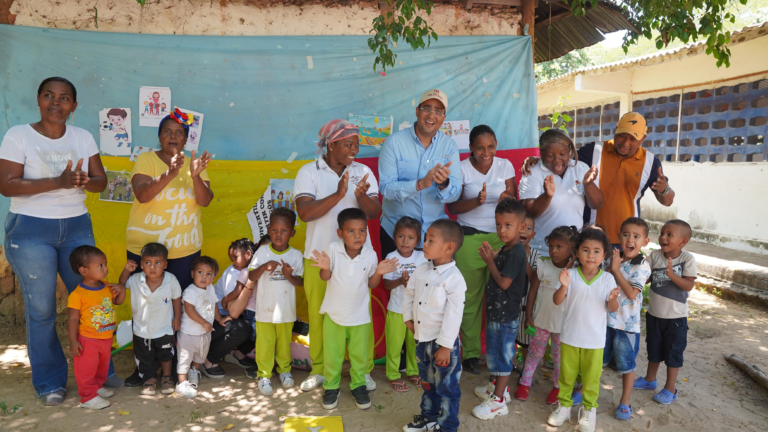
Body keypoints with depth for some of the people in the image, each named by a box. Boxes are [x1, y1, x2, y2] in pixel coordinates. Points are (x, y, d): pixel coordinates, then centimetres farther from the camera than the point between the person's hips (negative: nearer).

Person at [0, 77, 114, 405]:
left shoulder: (83, 138, 7)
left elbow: (101, 181, 6)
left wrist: (83, 181, -17)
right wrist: (58, 182, -22)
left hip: (77, 227, 3)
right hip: (30, 230, -3)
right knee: (41, 309, 3)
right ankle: (49, 382, 19)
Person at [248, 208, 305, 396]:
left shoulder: (296, 255, -6)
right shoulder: (262, 252, -5)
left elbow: (301, 281, -3)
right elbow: (251, 277, -5)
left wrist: (289, 276, -23)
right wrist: (263, 267, -23)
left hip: (286, 310, 1)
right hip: (265, 309, -1)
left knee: (284, 342, 16)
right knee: (265, 344, 6)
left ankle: (284, 370, 35)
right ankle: (264, 375, 21)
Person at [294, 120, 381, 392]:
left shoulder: (363, 172, 6)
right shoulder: (309, 172, -1)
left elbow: (375, 212, -1)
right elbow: (305, 212, -14)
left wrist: (362, 197, -22)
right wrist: (338, 194, -23)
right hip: (319, 256, -1)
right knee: (318, 314, 7)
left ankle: (364, 370, 19)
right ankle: (319, 369, 26)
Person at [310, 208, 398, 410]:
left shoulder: (370, 254, -13)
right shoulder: (333, 249, -16)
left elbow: (371, 284, -1)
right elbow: (325, 278, -7)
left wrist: (379, 272, -20)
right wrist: (325, 268, -29)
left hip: (360, 315, 1)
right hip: (334, 313, 0)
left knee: (359, 355, 13)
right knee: (332, 355, 12)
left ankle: (358, 385, 34)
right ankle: (331, 386, 32)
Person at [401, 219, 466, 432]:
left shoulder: (454, 278, -21)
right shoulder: (422, 270, 1)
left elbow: (454, 315, -21)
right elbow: (409, 293, 17)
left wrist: (445, 346, -19)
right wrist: (408, 318, 8)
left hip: (443, 342, -7)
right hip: (423, 339, 7)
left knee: (446, 387, 8)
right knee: (427, 383, 24)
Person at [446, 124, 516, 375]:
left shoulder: (505, 166, 5)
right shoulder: (462, 168, -2)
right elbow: (452, 207, -6)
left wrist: (507, 200, -20)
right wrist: (477, 201, -23)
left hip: (500, 237, 2)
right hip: (469, 239, -2)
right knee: (471, 296, 2)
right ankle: (470, 354, 15)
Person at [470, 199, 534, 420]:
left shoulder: (516, 253, -22)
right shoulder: (506, 249, 7)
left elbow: (503, 282, -22)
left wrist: (490, 261, -14)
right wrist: (492, 256, -2)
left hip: (505, 315, -9)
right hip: (497, 311, 9)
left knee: (502, 354, 1)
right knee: (495, 351, 21)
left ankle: (498, 401, 11)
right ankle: (500, 387, 38)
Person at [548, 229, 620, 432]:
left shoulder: (607, 279, -8)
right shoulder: (570, 274, -10)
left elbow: (612, 309, -4)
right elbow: (557, 301, -12)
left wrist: (613, 299, -27)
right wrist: (563, 287, -31)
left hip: (595, 339, 0)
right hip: (570, 337, 0)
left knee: (591, 377, 13)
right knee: (566, 374, 15)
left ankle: (589, 409, 31)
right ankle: (564, 405, 33)